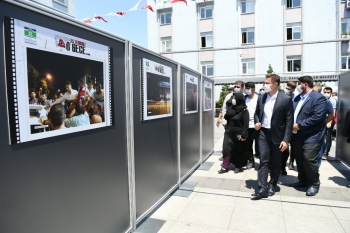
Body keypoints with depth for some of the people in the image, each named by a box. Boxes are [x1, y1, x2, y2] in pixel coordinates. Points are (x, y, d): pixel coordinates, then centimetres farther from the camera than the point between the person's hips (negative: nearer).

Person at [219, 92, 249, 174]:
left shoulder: (244, 110, -12)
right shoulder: (231, 108, 7)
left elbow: (246, 124, -16)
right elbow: (226, 117, 17)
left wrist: (243, 135, -20)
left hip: (238, 134, -5)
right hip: (228, 132, 6)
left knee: (238, 151, 10)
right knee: (226, 149, 2)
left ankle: (238, 166, 25)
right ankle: (225, 167, 8)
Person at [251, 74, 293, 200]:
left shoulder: (286, 99, -9)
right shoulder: (261, 97, 4)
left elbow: (289, 121, -9)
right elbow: (256, 113, 17)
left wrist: (286, 139, -13)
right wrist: (257, 122, -5)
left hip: (277, 135, -2)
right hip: (263, 133, 3)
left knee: (275, 162, 11)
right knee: (263, 161, -2)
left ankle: (272, 185, 29)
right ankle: (263, 188, 1)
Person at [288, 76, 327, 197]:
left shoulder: (319, 98, -11)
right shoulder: (297, 98, 14)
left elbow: (317, 117, -21)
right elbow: (291, 113, 14)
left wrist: (299, 125, -20)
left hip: (311, 136, -8)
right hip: (297, 135, 8)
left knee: (309, 159, -7)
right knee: (299, 159, 15)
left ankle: (314, 184, 12)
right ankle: (303, 181, 31)